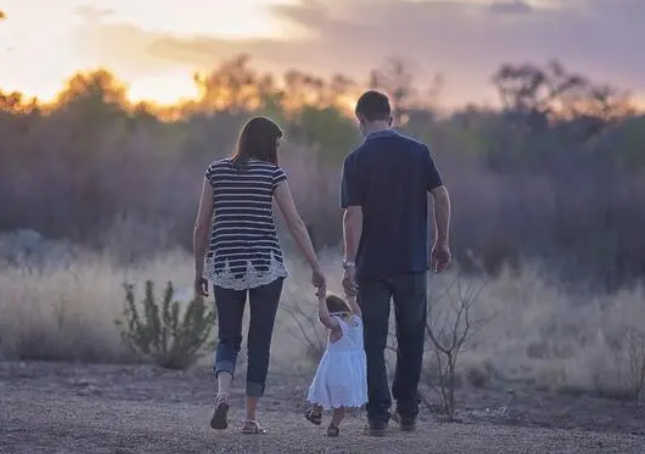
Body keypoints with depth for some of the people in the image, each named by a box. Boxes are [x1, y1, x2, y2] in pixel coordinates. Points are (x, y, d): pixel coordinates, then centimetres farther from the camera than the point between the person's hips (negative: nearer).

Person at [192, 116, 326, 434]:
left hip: (224, 265, 2)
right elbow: (296, 224, -5)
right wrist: (316, 268, -2)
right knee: (259, 342, 7)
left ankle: (223, 393, -17)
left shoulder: (216, 171, 5)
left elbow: (201, 225, 5)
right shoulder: (272, 173, -2)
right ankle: (251, 418, 7)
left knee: (228, 339, 12)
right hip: (265, 265, -2)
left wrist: (199, 270, 13)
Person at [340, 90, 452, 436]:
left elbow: (353, 214, -12)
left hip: (372, 265, -2)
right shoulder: (418, 151, 1)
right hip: (413, 262, 2)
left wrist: (349, 263, -10)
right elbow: (441, 197, -2)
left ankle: (378, 416, 0)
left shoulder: (357, 160, -6)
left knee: (374, 341, 4)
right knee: (411, 338, 14)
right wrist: (442, 243, 8)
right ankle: (408, 412, 17)